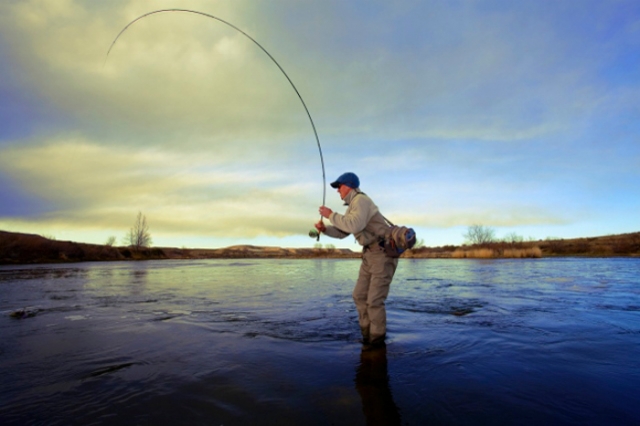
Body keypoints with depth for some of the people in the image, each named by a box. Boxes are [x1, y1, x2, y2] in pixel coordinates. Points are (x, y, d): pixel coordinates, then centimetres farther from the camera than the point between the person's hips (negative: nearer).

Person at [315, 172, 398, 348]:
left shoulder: (360, 200, -16)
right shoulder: (352, 206, 17)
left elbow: (354, 226, -32)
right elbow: (341, 232, 18)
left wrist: (331, 215, -21)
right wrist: (324, 228, -1)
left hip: (384, 253, -10)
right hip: (371, 253, 10)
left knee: (374, 299, -9)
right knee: (360, 295, 8)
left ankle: (377, 341, 6)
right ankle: (368, 336, 19)